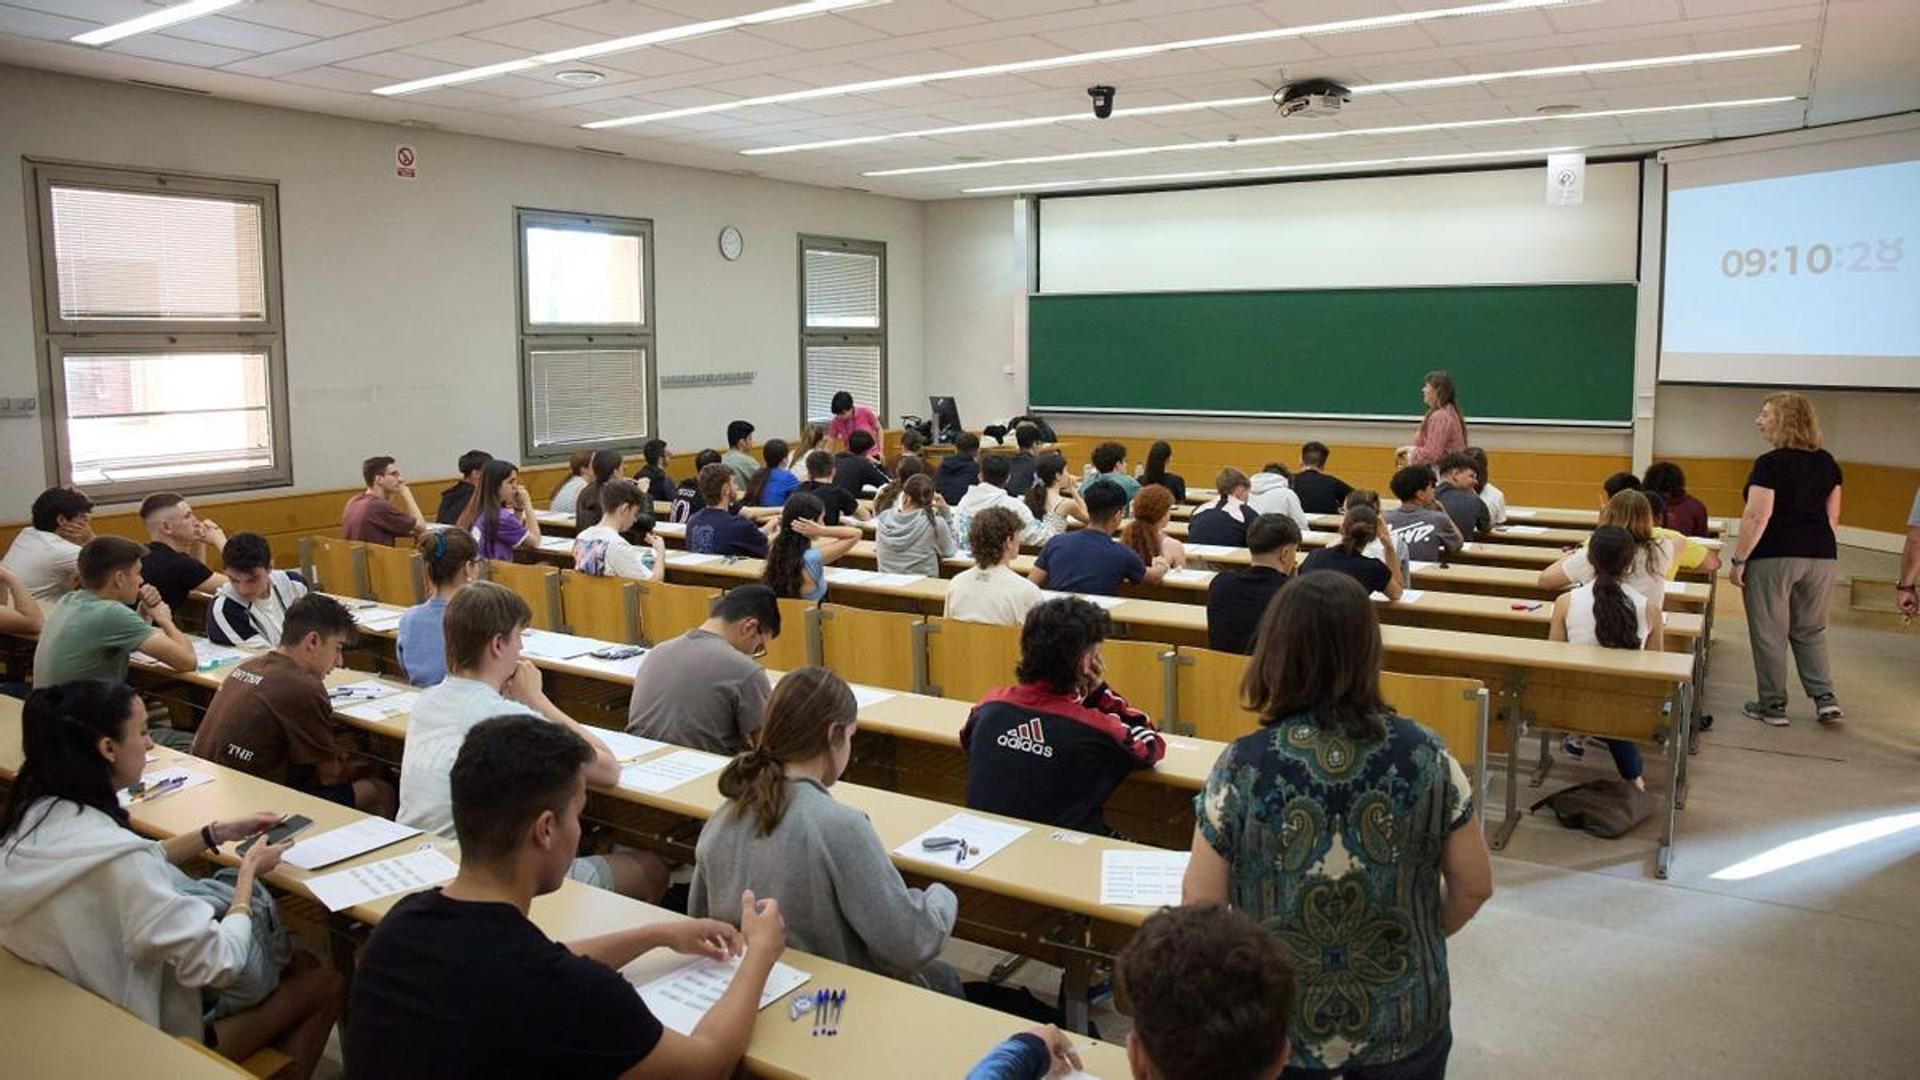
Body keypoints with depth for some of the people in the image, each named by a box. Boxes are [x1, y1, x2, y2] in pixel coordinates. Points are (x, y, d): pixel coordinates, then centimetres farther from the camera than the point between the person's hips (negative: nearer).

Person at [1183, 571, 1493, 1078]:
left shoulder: (1242, 766, -18)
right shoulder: (1425, 755, -13)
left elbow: (1201, 902, -11)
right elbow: (1474, 885, -3)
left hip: (1276, 1026, -1)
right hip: (1404, 1024, 2)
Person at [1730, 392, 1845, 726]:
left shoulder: (1770, 463, -12)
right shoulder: (1827, 463, 8)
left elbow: (1757, 517, -16)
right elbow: (1833, 516, 12)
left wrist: (1738, 560, -11)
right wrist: (1820, 549, 21)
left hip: (1773, 557, -6)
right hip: (1821, 557, 6)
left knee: (1769, 633, 4)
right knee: (1810, 631, 18)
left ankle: (1773, 705, 10)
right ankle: (1826, 699, 9)